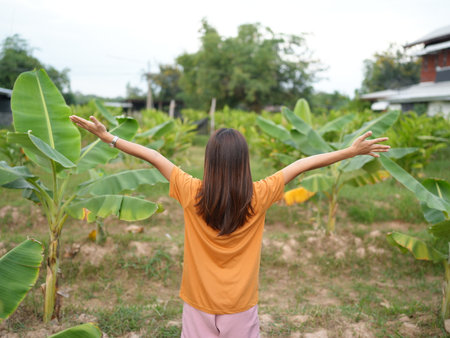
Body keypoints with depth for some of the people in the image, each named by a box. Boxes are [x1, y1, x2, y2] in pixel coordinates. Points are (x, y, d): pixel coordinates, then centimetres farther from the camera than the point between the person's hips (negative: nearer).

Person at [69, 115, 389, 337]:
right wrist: (352, 151, -3)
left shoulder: (192, 193, -16)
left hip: (199, 306, 1)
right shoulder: (258, 197, -17)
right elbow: (303, 164, -10)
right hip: (241, 309, 0)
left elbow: (153, 156, -8)